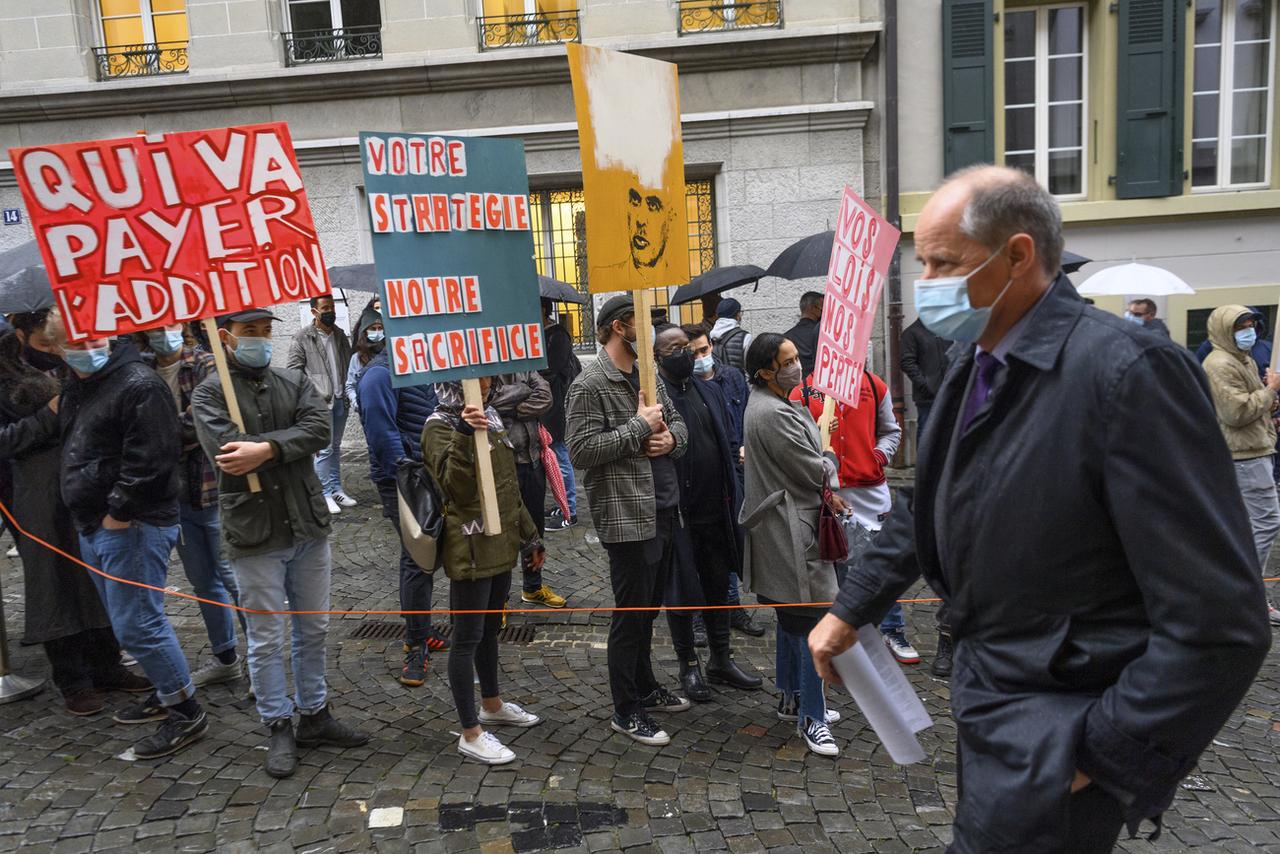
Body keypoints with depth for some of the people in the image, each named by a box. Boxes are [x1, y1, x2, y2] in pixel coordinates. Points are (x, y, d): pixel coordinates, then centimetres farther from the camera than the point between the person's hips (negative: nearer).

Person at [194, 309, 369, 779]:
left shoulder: (295, 382, 6)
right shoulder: (209, 394, -4)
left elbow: (321, 427, -12)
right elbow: (227, 449, -21)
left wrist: (267, 448, -23)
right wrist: (291, 442, -15)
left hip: (308, 527, 4)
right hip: (253, 533, -4)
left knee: (314, 629, 15)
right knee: (266, 639, 7)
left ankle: (314, 714, 31)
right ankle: (278, 728, 22)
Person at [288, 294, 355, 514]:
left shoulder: (340, 335, 11)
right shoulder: (303, 337, -5)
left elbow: (349, 364, 20)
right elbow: (293, 370, -5)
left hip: (340, 399, 6)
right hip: (319, 401, -6)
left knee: (336, 446, 13)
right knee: (324, 448, -6)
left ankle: (336, 490, 20)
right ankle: (326, 494, 2)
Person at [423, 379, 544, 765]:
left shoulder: (490, 417, 11)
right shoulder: (439, 427, -13)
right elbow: (456, 487, -27)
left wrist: (529, 535, 20)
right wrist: (464, 436, -39)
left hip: (500, 544, 8)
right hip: (469, 550, -8)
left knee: (490, 628, 21)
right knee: (468, 637, 1)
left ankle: (492, 705, 38)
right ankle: (470, 733, 10)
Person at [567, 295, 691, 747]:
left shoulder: (646, 375, 12)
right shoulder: (590, 384, -14)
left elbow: (678, 421, 20)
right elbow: (581, 450, -21)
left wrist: (670, 437, -4)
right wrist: (640, 426, -19)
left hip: (664, 509, 8)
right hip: (628, 516, -8)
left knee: (648, 608, 20)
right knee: (631, 614, 2)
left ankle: (646, 687, 37)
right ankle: (626, 712, 17)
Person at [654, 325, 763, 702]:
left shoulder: (708, 391, 11)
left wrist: (731, 496, 10)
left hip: (715, 510, 6)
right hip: (678, 512, -6)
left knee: (718, 585, 16)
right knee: (682, 592, 7)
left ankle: (721, 660, 31)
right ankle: (689, 666, 24)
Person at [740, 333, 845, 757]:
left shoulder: (770, 402, 12)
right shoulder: (773, 414, -22)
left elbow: (803, 458, 18)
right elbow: (812, 470, -16)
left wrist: (823, 474, 1)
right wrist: (830, 471, 5)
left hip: (785, 526, 11)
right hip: (793, 530, -11)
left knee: (791, 618, 20)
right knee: (814, 621, -6)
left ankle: (791, 698, 33)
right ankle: (812, 718, 3)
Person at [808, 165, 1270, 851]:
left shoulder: (1126, 370, -24)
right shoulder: (974, 367, 3)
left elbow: (1220, 621, -24)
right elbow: (926, 505, 16)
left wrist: (1100, 755, -18)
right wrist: (850, 610, 14)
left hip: (1055, 729, -8)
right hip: (985, 691, 8)